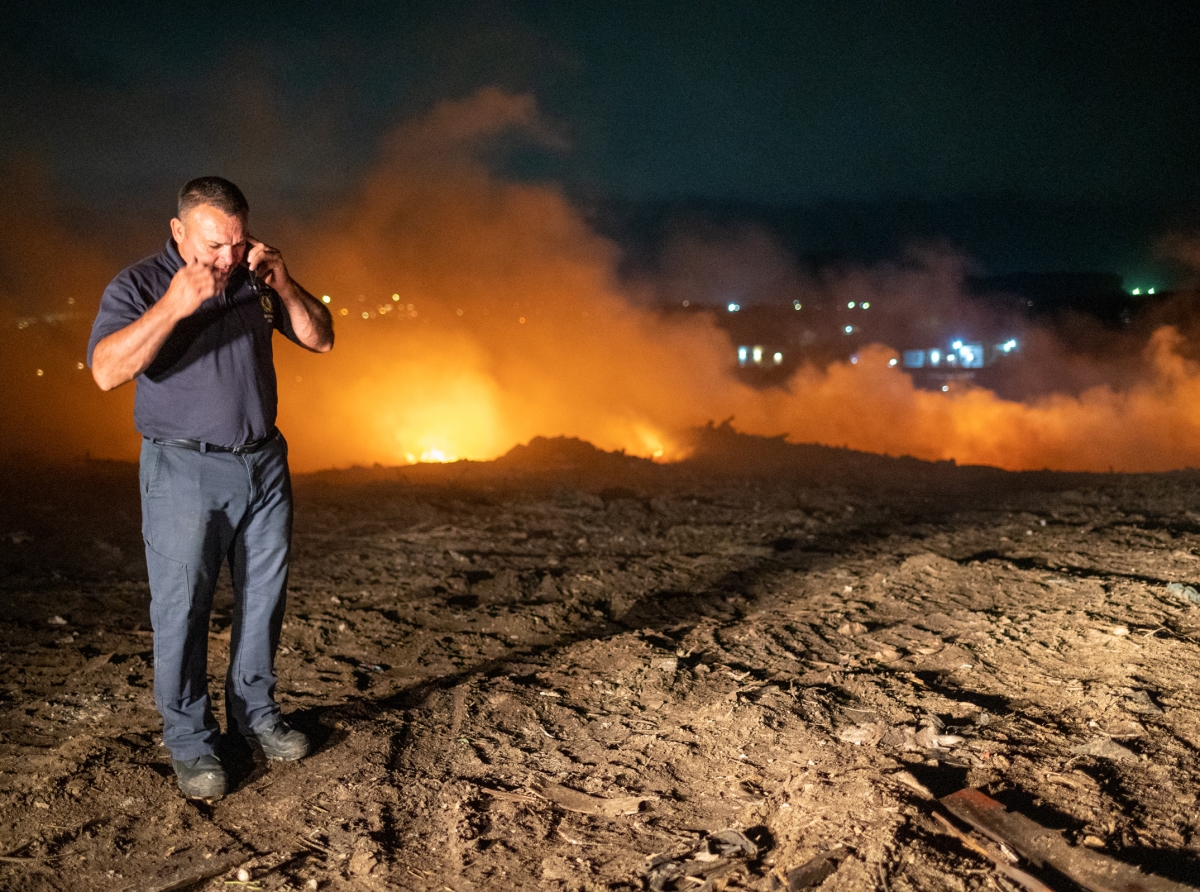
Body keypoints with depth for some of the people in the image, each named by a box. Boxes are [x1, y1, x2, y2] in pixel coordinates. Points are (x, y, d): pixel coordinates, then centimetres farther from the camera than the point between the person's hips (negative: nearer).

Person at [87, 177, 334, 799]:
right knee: (181, 608, -2)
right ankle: (189, 742, 10)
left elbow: (320, 339, 6)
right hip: (184, 472, -4)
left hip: (263, 464, 5)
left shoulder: (257, 280, 7)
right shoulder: (139, 285, -7)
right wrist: (173, 306, -31)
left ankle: (255, 714, 24)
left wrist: (283, 285, -10)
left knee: (263, 599, 10)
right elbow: (107, 370, -21)